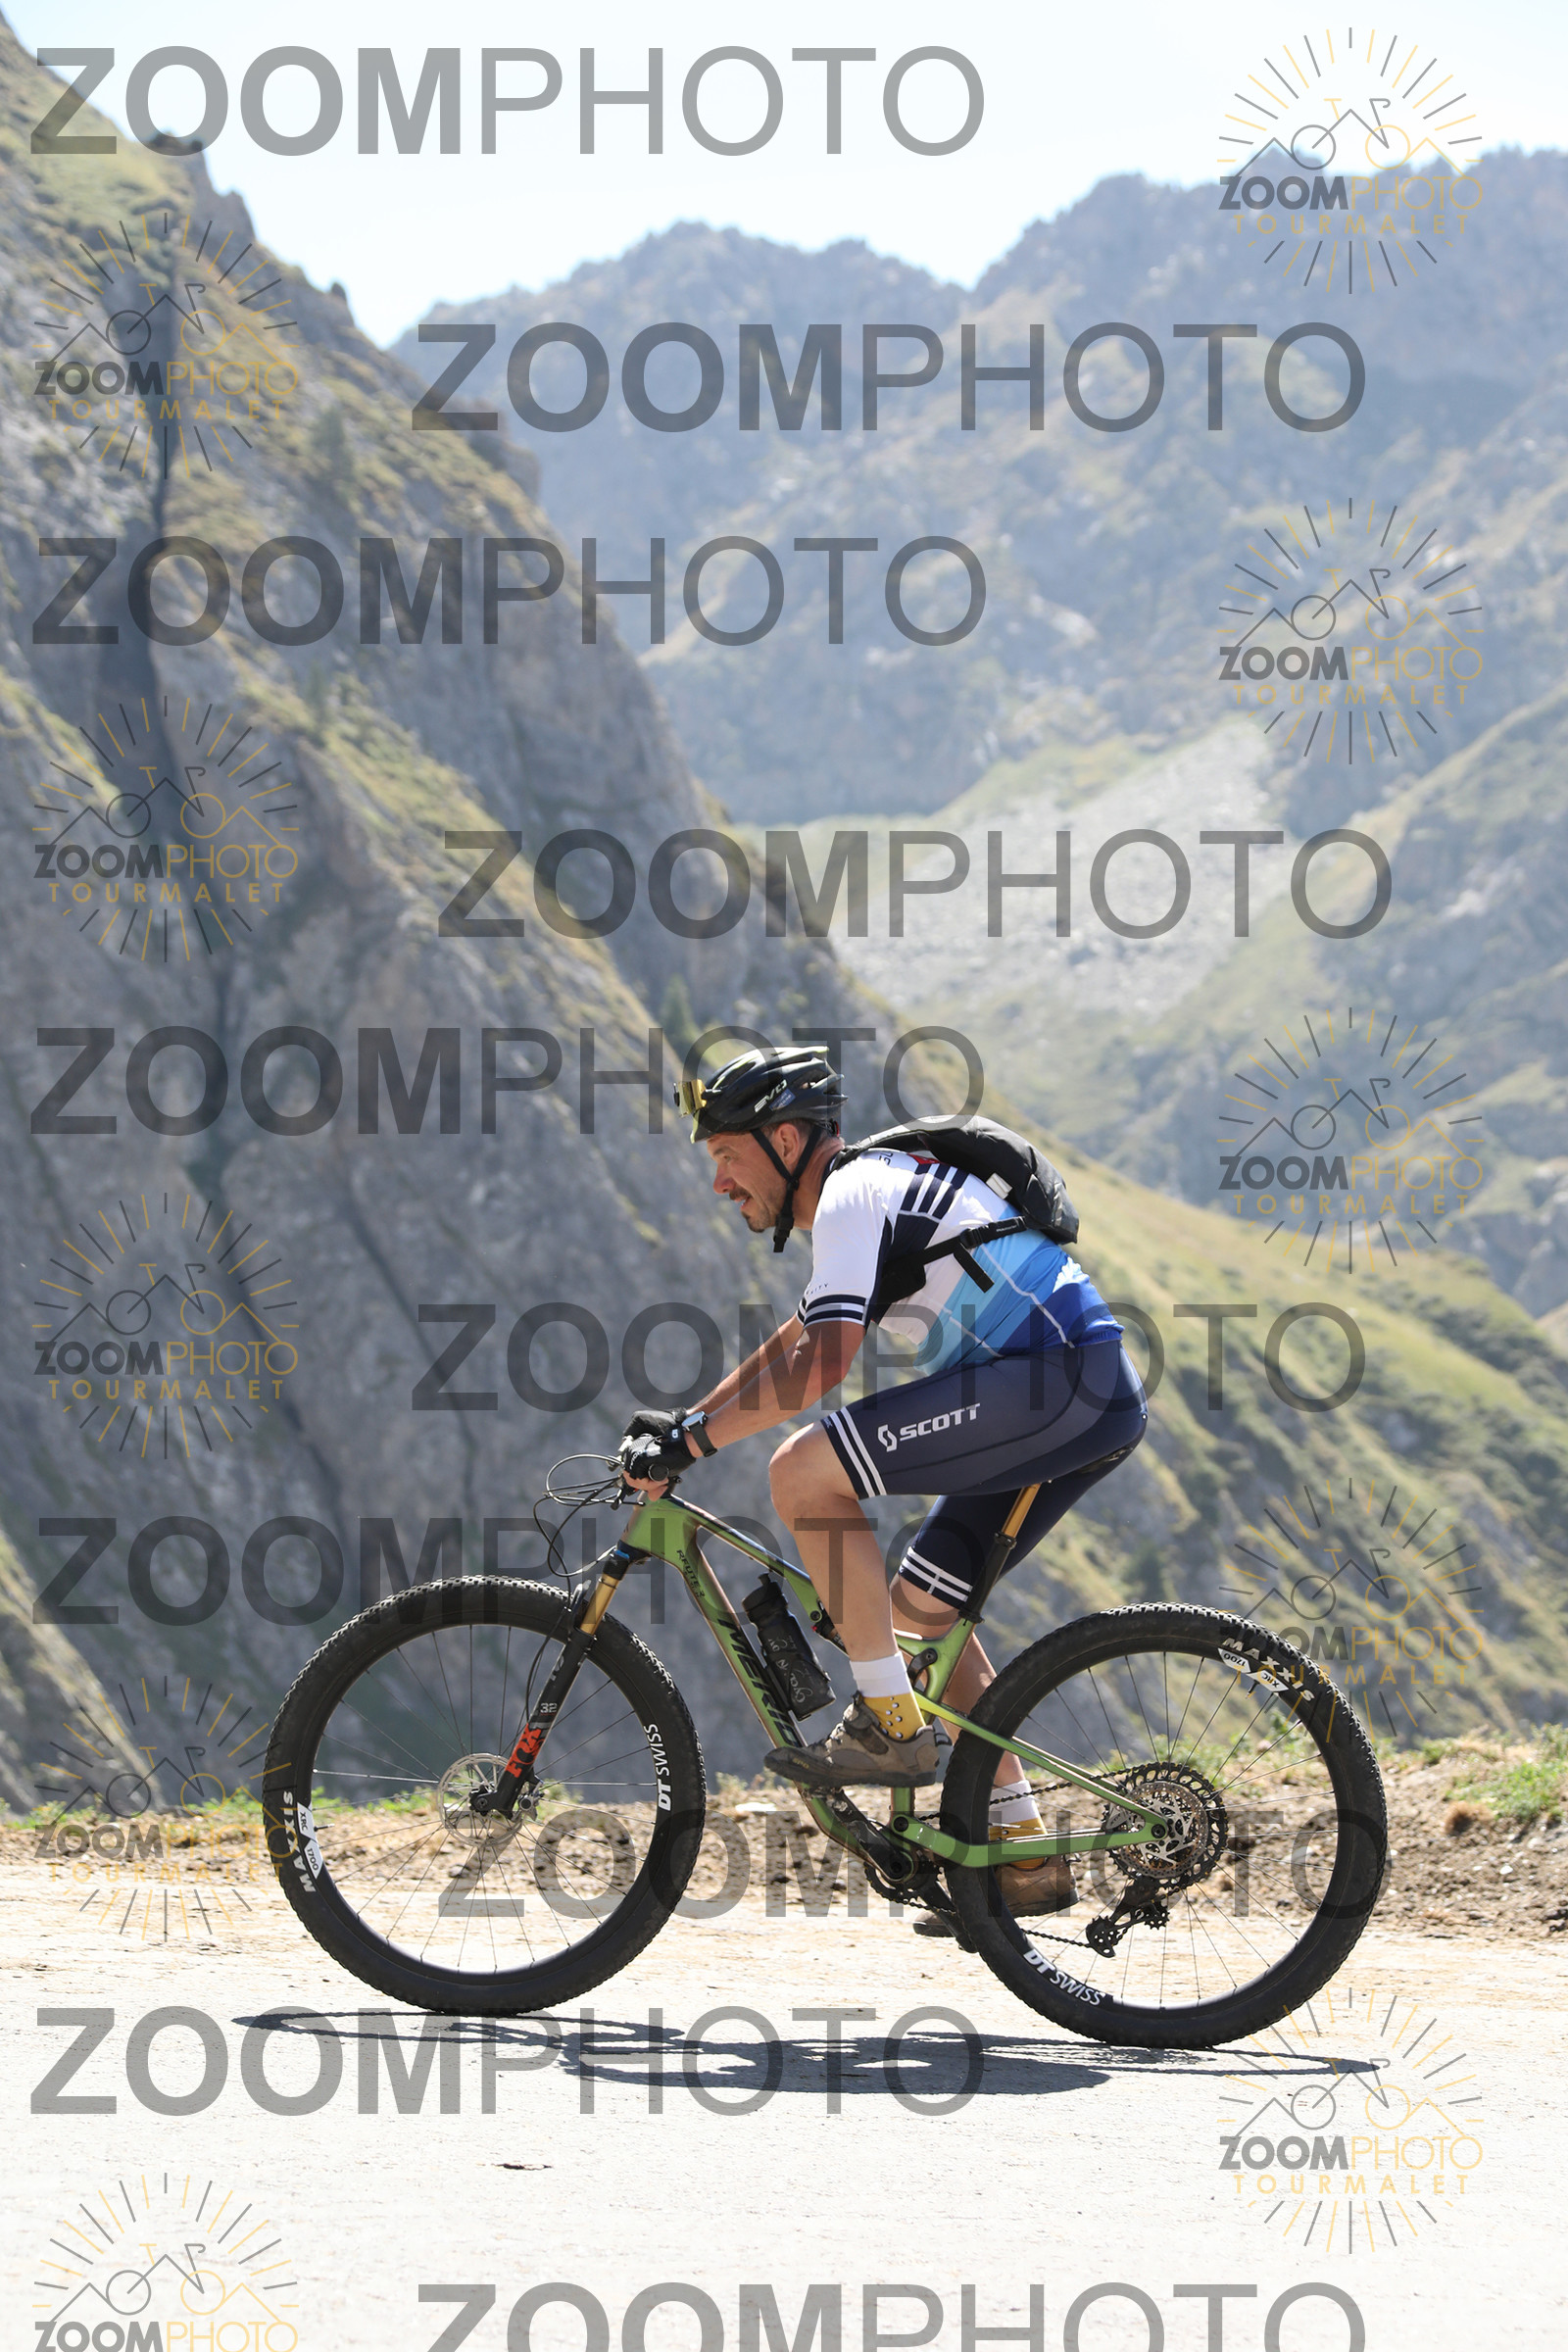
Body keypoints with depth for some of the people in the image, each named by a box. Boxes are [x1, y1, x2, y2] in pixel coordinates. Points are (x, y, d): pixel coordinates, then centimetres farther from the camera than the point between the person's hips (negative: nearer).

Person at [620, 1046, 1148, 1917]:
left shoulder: (854, 1197, -9)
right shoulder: (870, 1189, 24)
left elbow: (821, 1362, -21)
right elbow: (789, 1347, 36)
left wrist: (694, 1438, -17)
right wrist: (680, 1425, 30)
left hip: (1061, 1379, -11)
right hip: (1098, 1400, 11)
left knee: (803, 1471, -15)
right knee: (920, 1609, 15)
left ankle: (890, 1724, -11)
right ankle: (1026, 1856, 15)